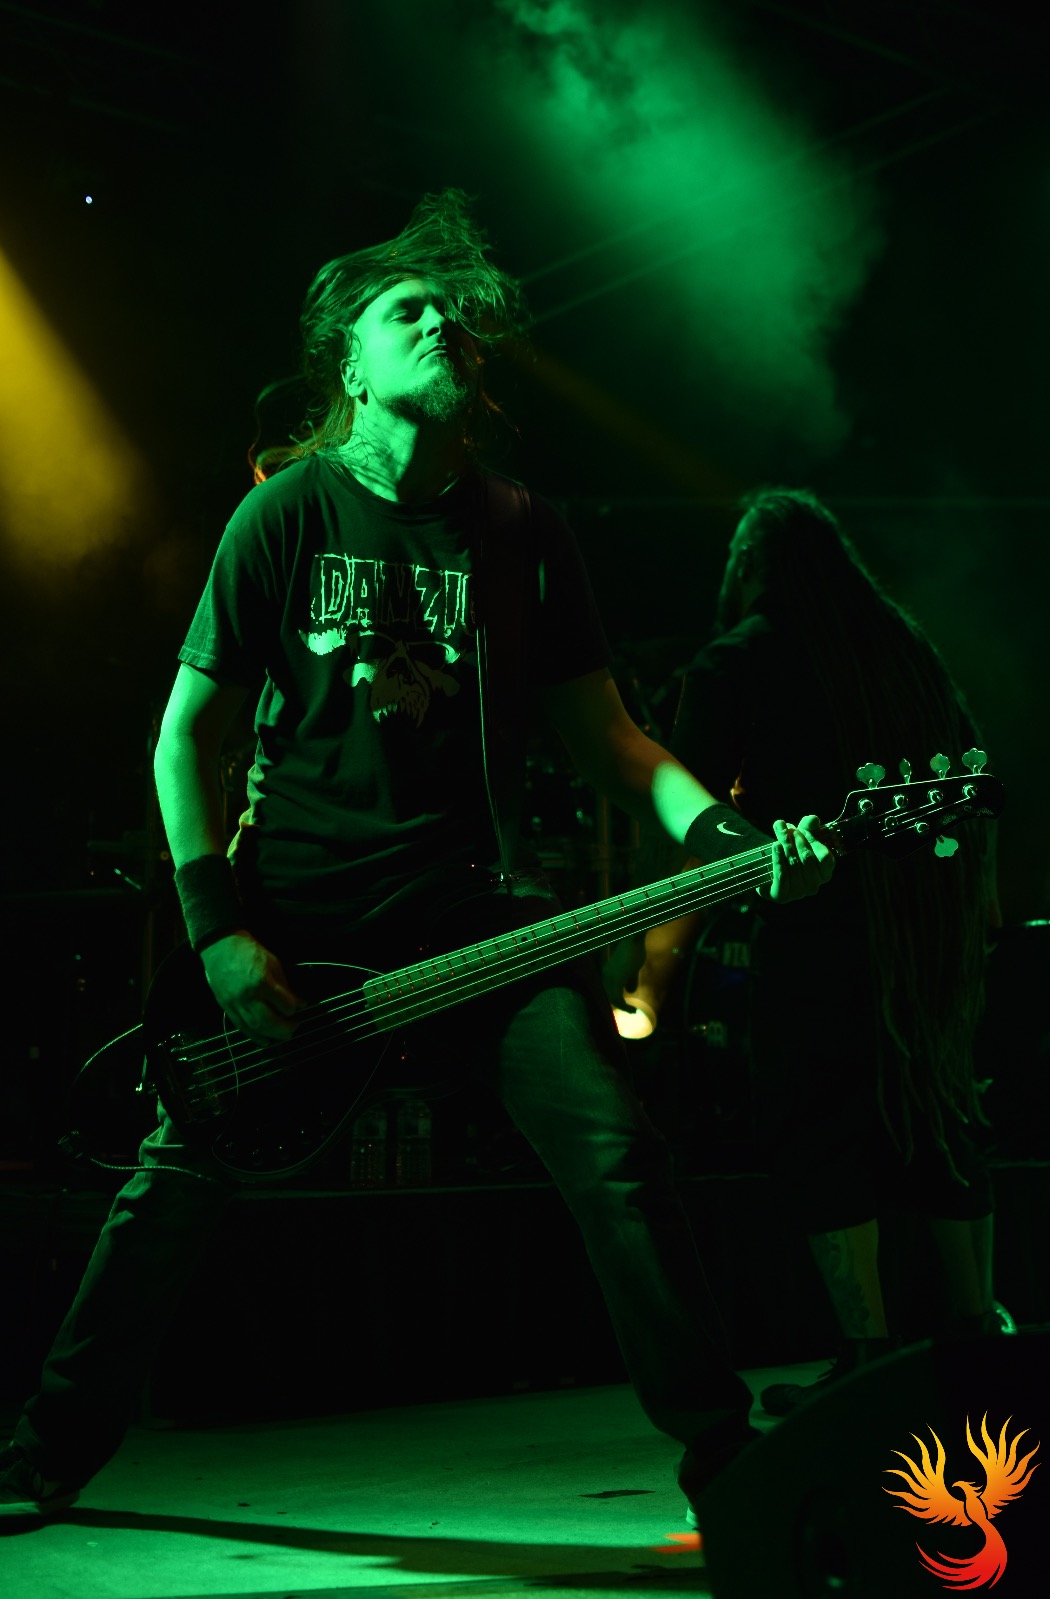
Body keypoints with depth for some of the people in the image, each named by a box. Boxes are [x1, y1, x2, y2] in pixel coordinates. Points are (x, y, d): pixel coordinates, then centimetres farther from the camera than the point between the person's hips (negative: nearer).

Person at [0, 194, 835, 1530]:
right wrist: (217, 928, -7)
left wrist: (722, 837, -12)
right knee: (176, 1180, 0)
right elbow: (185, 731, 2)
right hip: (294, 901, -1)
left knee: (615, 1159, -12)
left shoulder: (523, 536, 5)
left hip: (474, 894, 2)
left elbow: (601, 732, 7)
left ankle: (721, 1456, 2)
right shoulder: (285, 519, -2)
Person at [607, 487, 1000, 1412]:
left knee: (817, 1135, 0)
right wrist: (980, 892, 25)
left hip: (818, 927, -6)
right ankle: (977, 1329, 23)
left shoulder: (734, 663, -1)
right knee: (944, 1117, 15)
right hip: (935, 914, 6)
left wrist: (636, 959, -3)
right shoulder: (907, 644, 15)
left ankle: (869, 1351, -4)